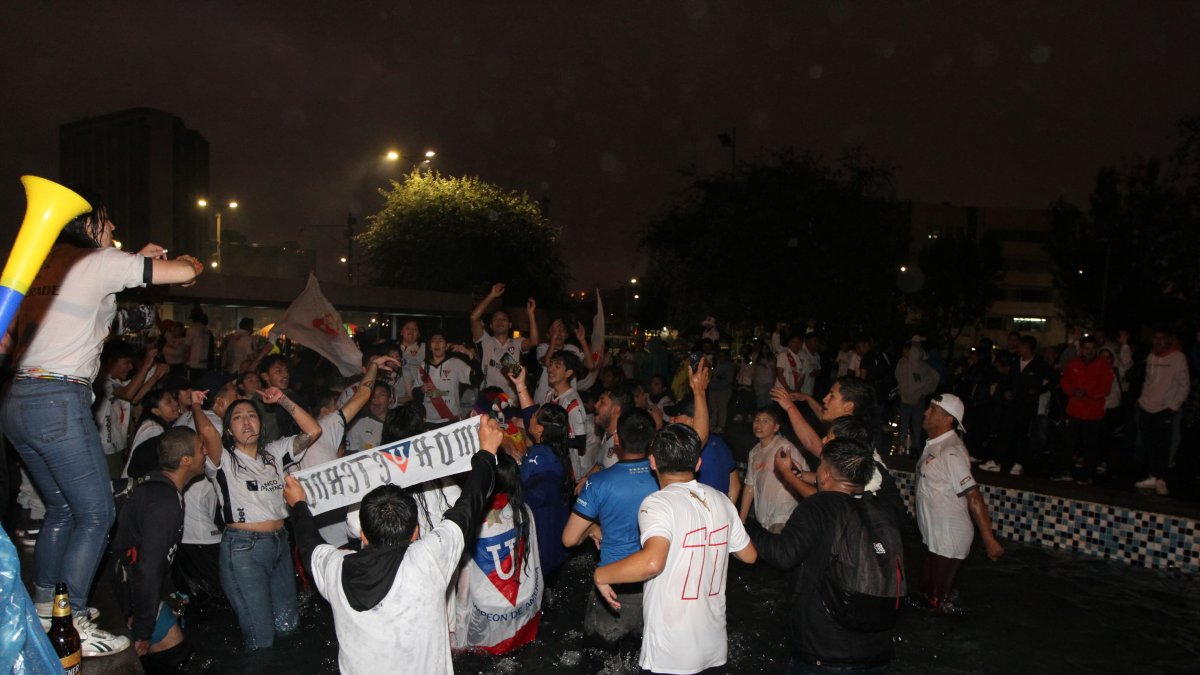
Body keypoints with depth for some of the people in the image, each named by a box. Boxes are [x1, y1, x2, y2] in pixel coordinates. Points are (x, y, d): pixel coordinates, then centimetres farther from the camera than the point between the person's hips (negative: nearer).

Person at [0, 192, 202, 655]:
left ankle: (42, 610, 27)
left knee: (62, 508, 20)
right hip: (59, 403, -9)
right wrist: (188, 261, 16)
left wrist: (137, 260, 30)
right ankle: (72, 623, 0)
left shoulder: (40, 265, 17)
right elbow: (186, 273, -7)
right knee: (96, 514, -1)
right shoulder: (99, 261, -5)